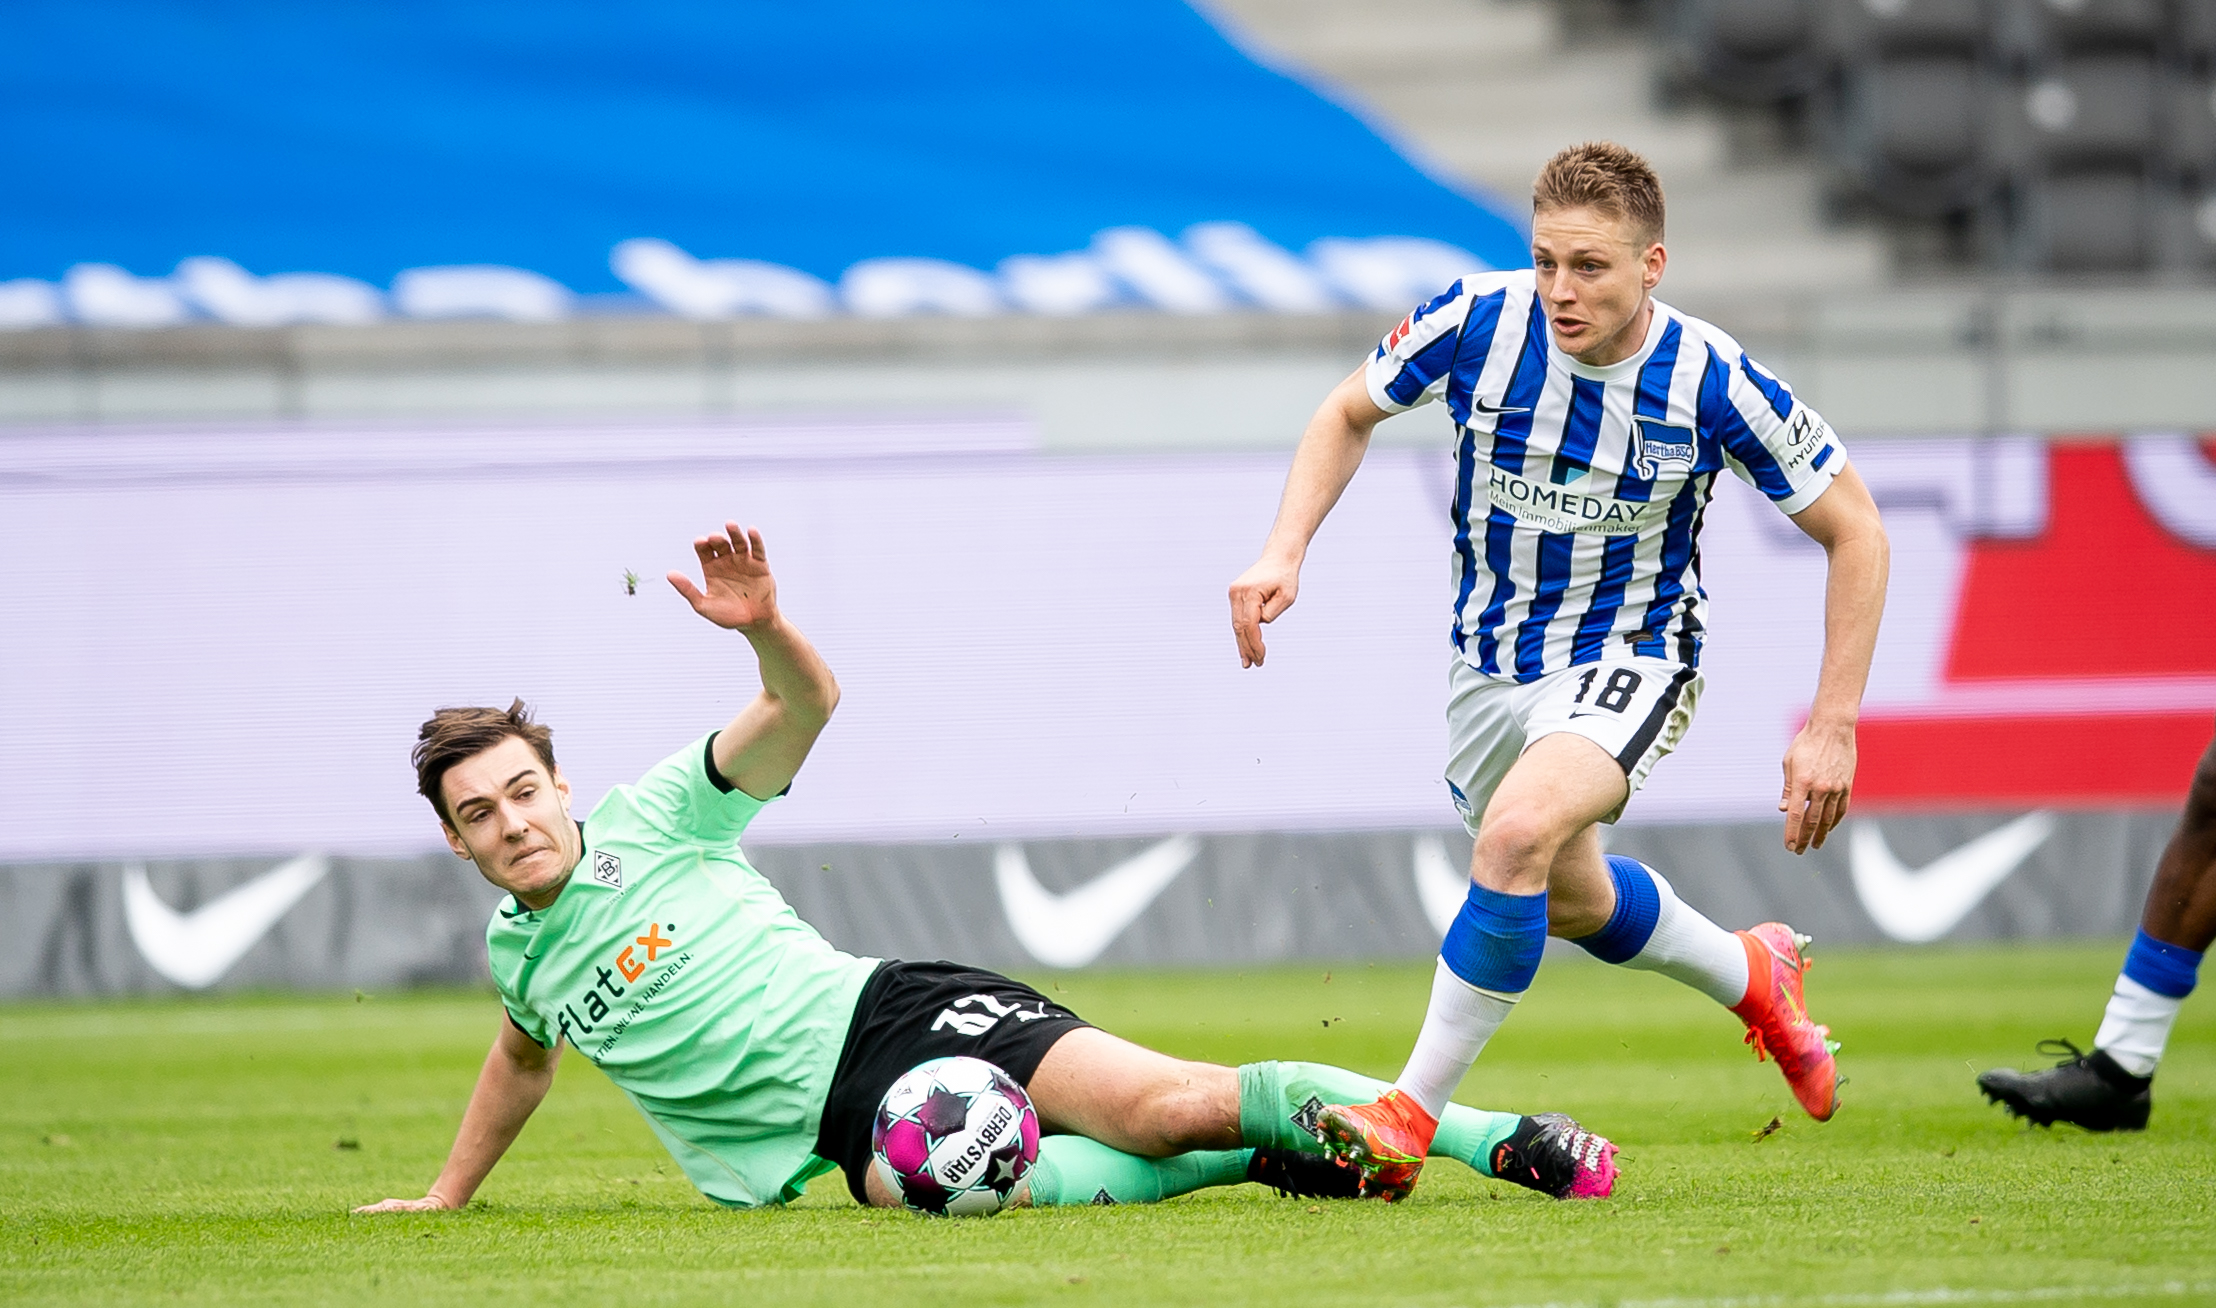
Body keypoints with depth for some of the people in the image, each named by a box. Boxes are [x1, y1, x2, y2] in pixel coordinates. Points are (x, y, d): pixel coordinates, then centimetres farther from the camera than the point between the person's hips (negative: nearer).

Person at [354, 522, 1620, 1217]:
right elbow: (525, 1054, 39)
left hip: (891, 1010, -2)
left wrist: (765, 627, -24)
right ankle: (1266, 1158, -22)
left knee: (1163, 1102, -25)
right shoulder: (516, 950, 17)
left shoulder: (654, 819, 5)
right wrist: (447, 1196, 46)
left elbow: (807, 702, -2)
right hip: (843, 1118, 2)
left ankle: (1504, 1139, -25)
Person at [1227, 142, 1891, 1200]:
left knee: (1517, 833, -32)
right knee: (1571, 901, 22)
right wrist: (1284, 554, -11)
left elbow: (1855, 534, -11)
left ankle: (1412, 1113, -22)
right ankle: (1750, 976, 53)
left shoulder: (1713, 384, -22)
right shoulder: (1477, 321, -17)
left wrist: (1831, 728, -15)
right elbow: (1350, 413, 4)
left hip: (1630, 652, -5)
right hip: (1489, 659, 5)